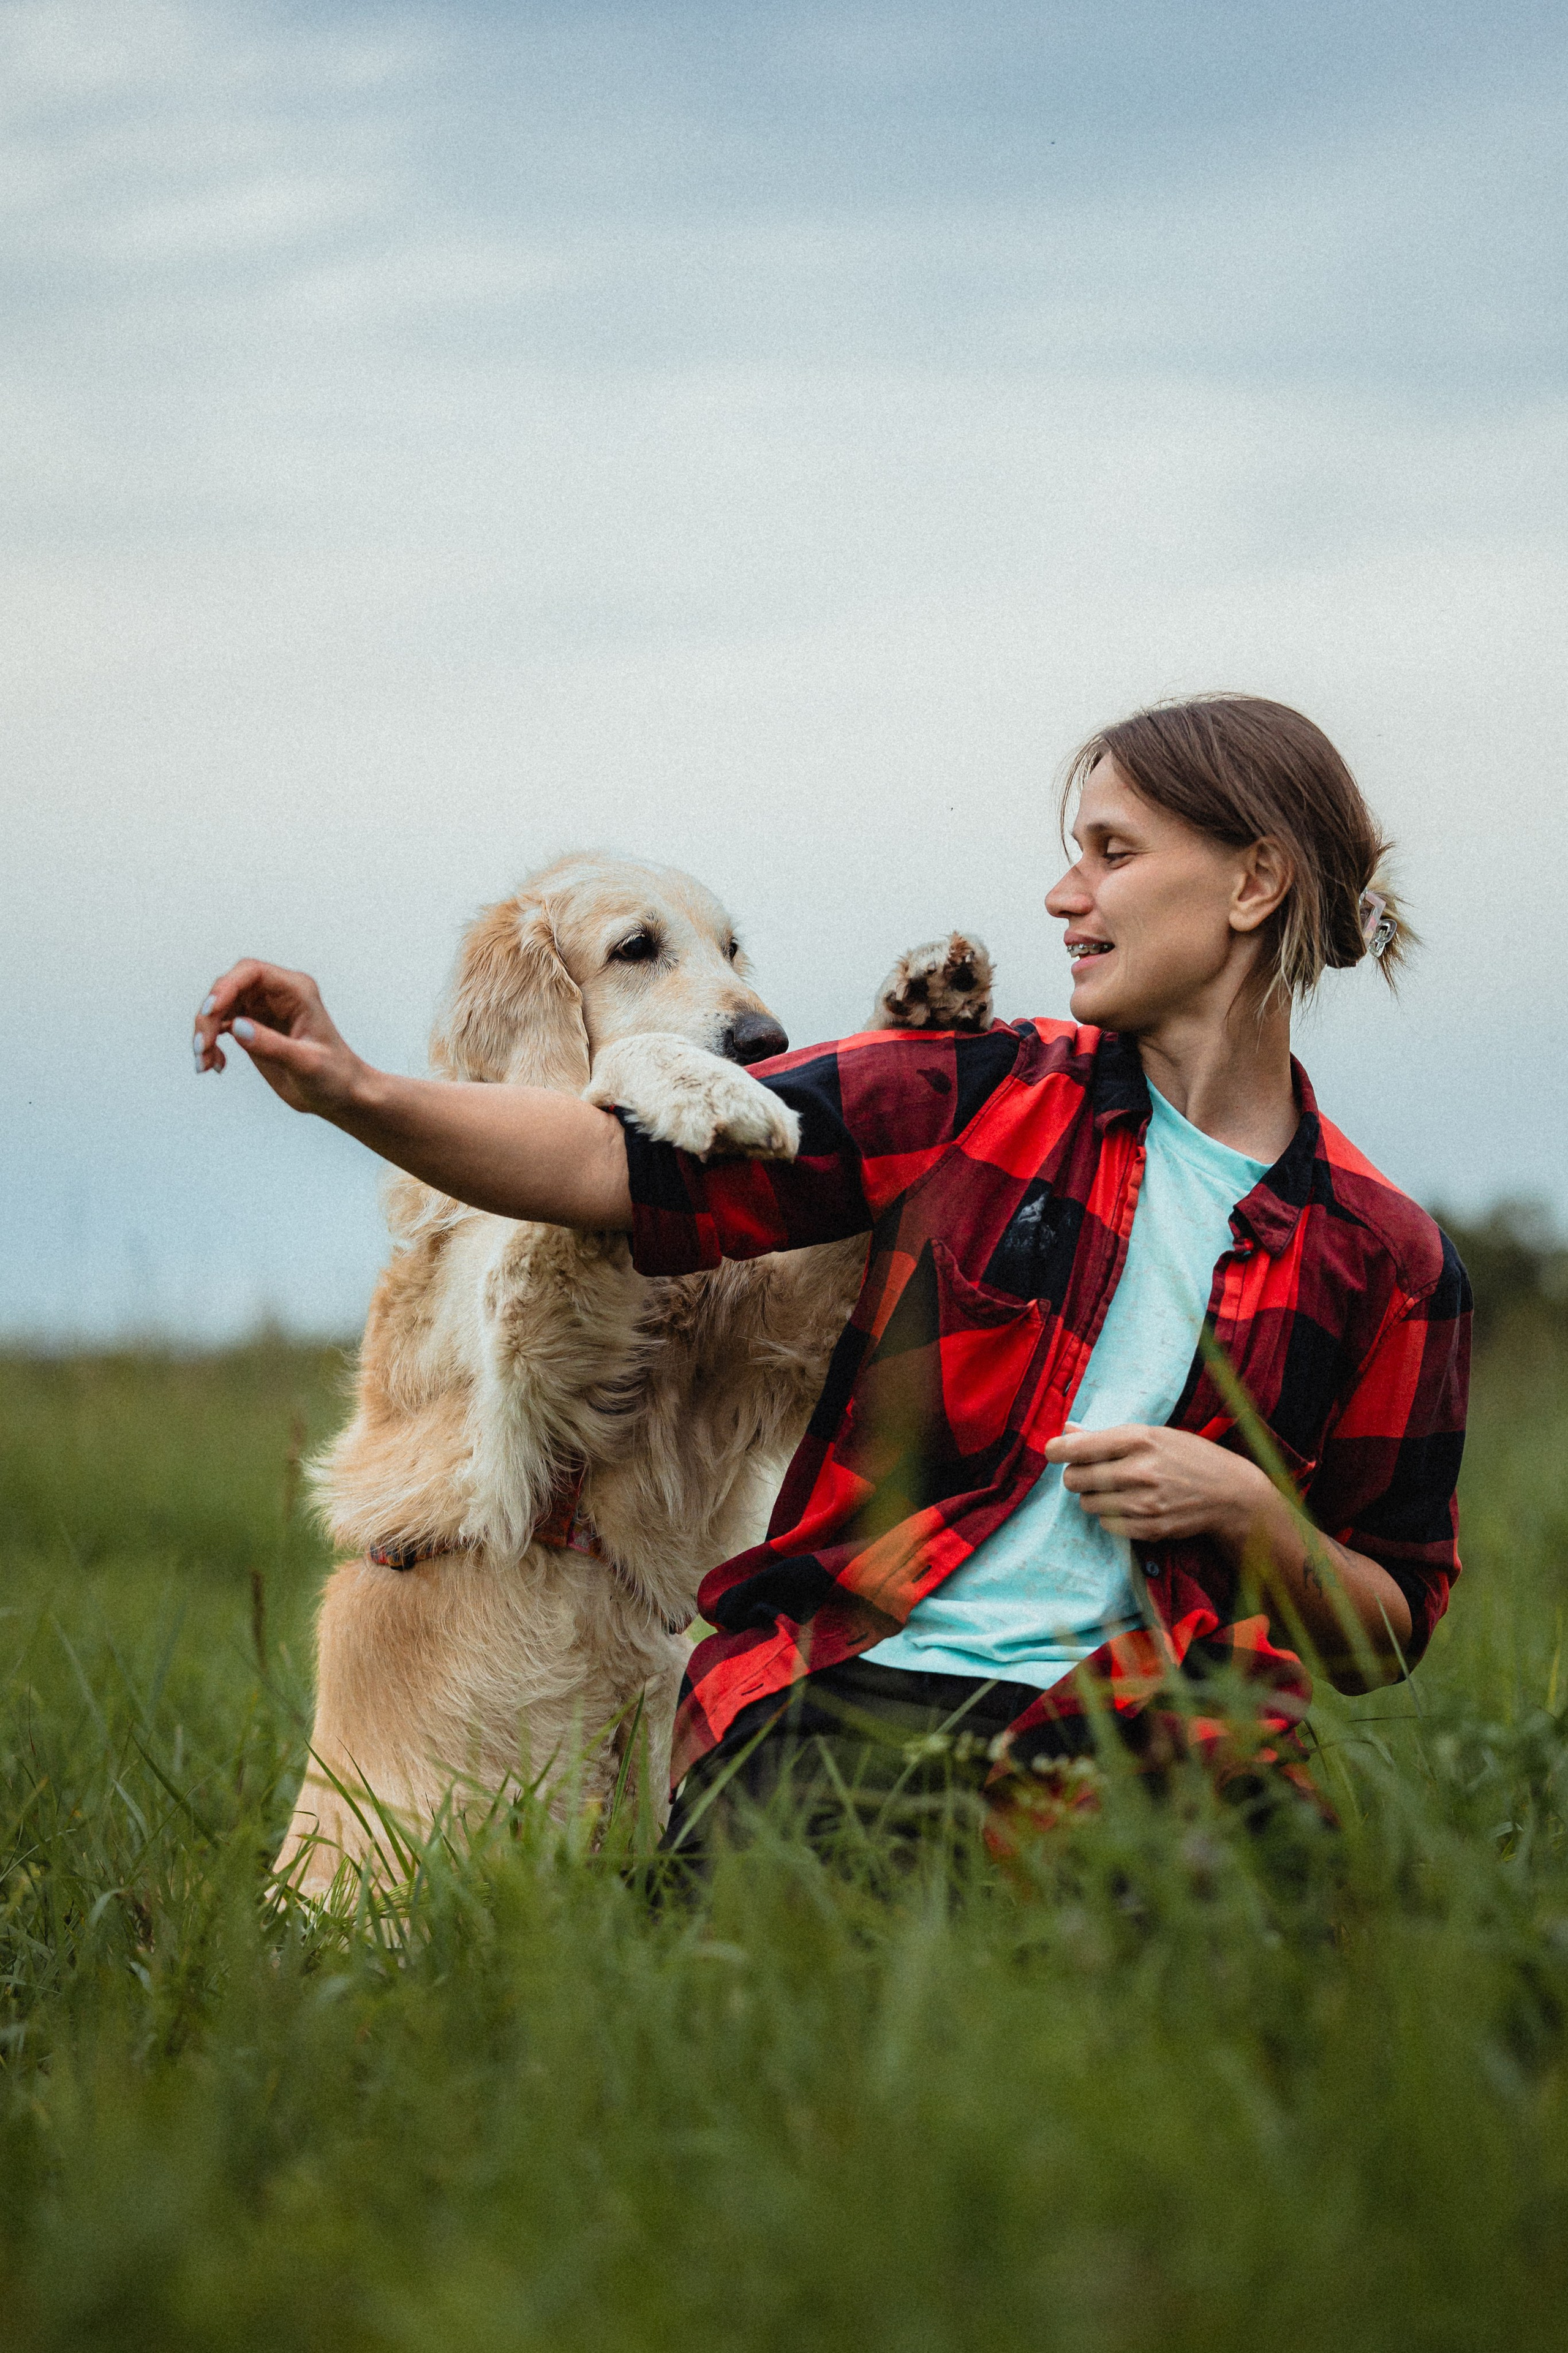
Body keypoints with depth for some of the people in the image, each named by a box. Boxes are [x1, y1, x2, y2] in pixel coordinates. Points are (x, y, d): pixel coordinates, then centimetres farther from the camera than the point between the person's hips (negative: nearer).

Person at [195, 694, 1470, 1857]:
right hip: (836, 1696, -1)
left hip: (1107, 1726, 1)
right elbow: (623, 1165, 3)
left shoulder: (1383, 1261, 9)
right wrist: (357, 1092, -10)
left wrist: (1248, 1513, -6)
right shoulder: (979, 1099, 10)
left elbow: (1387, 1631, 14)